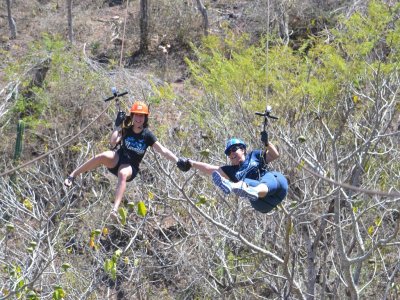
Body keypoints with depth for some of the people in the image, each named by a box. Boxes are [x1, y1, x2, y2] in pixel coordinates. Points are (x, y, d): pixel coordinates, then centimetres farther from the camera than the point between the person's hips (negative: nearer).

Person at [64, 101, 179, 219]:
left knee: (123, 174, -40)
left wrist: (179, 161, -21)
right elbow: (113, 142, -14)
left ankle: (115, 210, -56)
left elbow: (163, 150, -10)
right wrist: (117, 125, -16)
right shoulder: (126, 130, 1)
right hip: (117, 159, 2)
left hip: (130, 167, -2)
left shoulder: (147, 135, -3)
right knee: (103, 156, -33)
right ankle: (72, 175, -27)